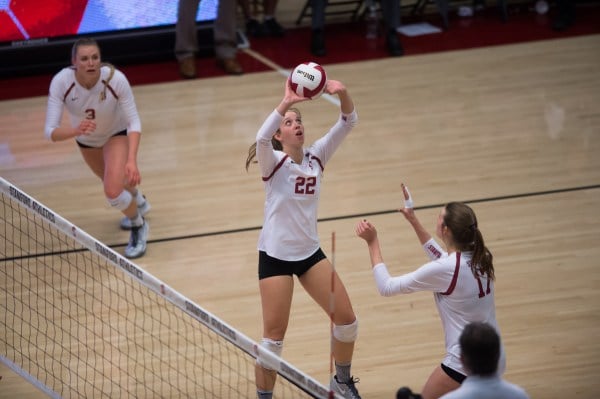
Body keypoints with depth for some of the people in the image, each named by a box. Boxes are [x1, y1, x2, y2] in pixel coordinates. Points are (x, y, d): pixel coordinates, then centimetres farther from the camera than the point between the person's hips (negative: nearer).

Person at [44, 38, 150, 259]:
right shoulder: (61, 82, -35)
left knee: (113, 192, -21)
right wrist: (76, 130, -57)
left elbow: (134, 122, -29)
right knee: (113, 181, 28)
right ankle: (138, 202, 64)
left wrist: (132, 160, -43)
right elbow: (51, 132, -36)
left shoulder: (115, 79, -37)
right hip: (85, 138, 3)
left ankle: (139, 226, 12)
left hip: (117, 133, -3)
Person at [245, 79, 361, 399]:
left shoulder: (316, 156, -1)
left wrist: (343, 94, -31)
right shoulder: (273, 163, -14)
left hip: (310, 252, 5)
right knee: (273, 338, -2)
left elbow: (347, 123, -11)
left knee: (347, 320, 8)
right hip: (276, 255, -5)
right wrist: (286, 103, -48)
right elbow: (261, 138, -37)